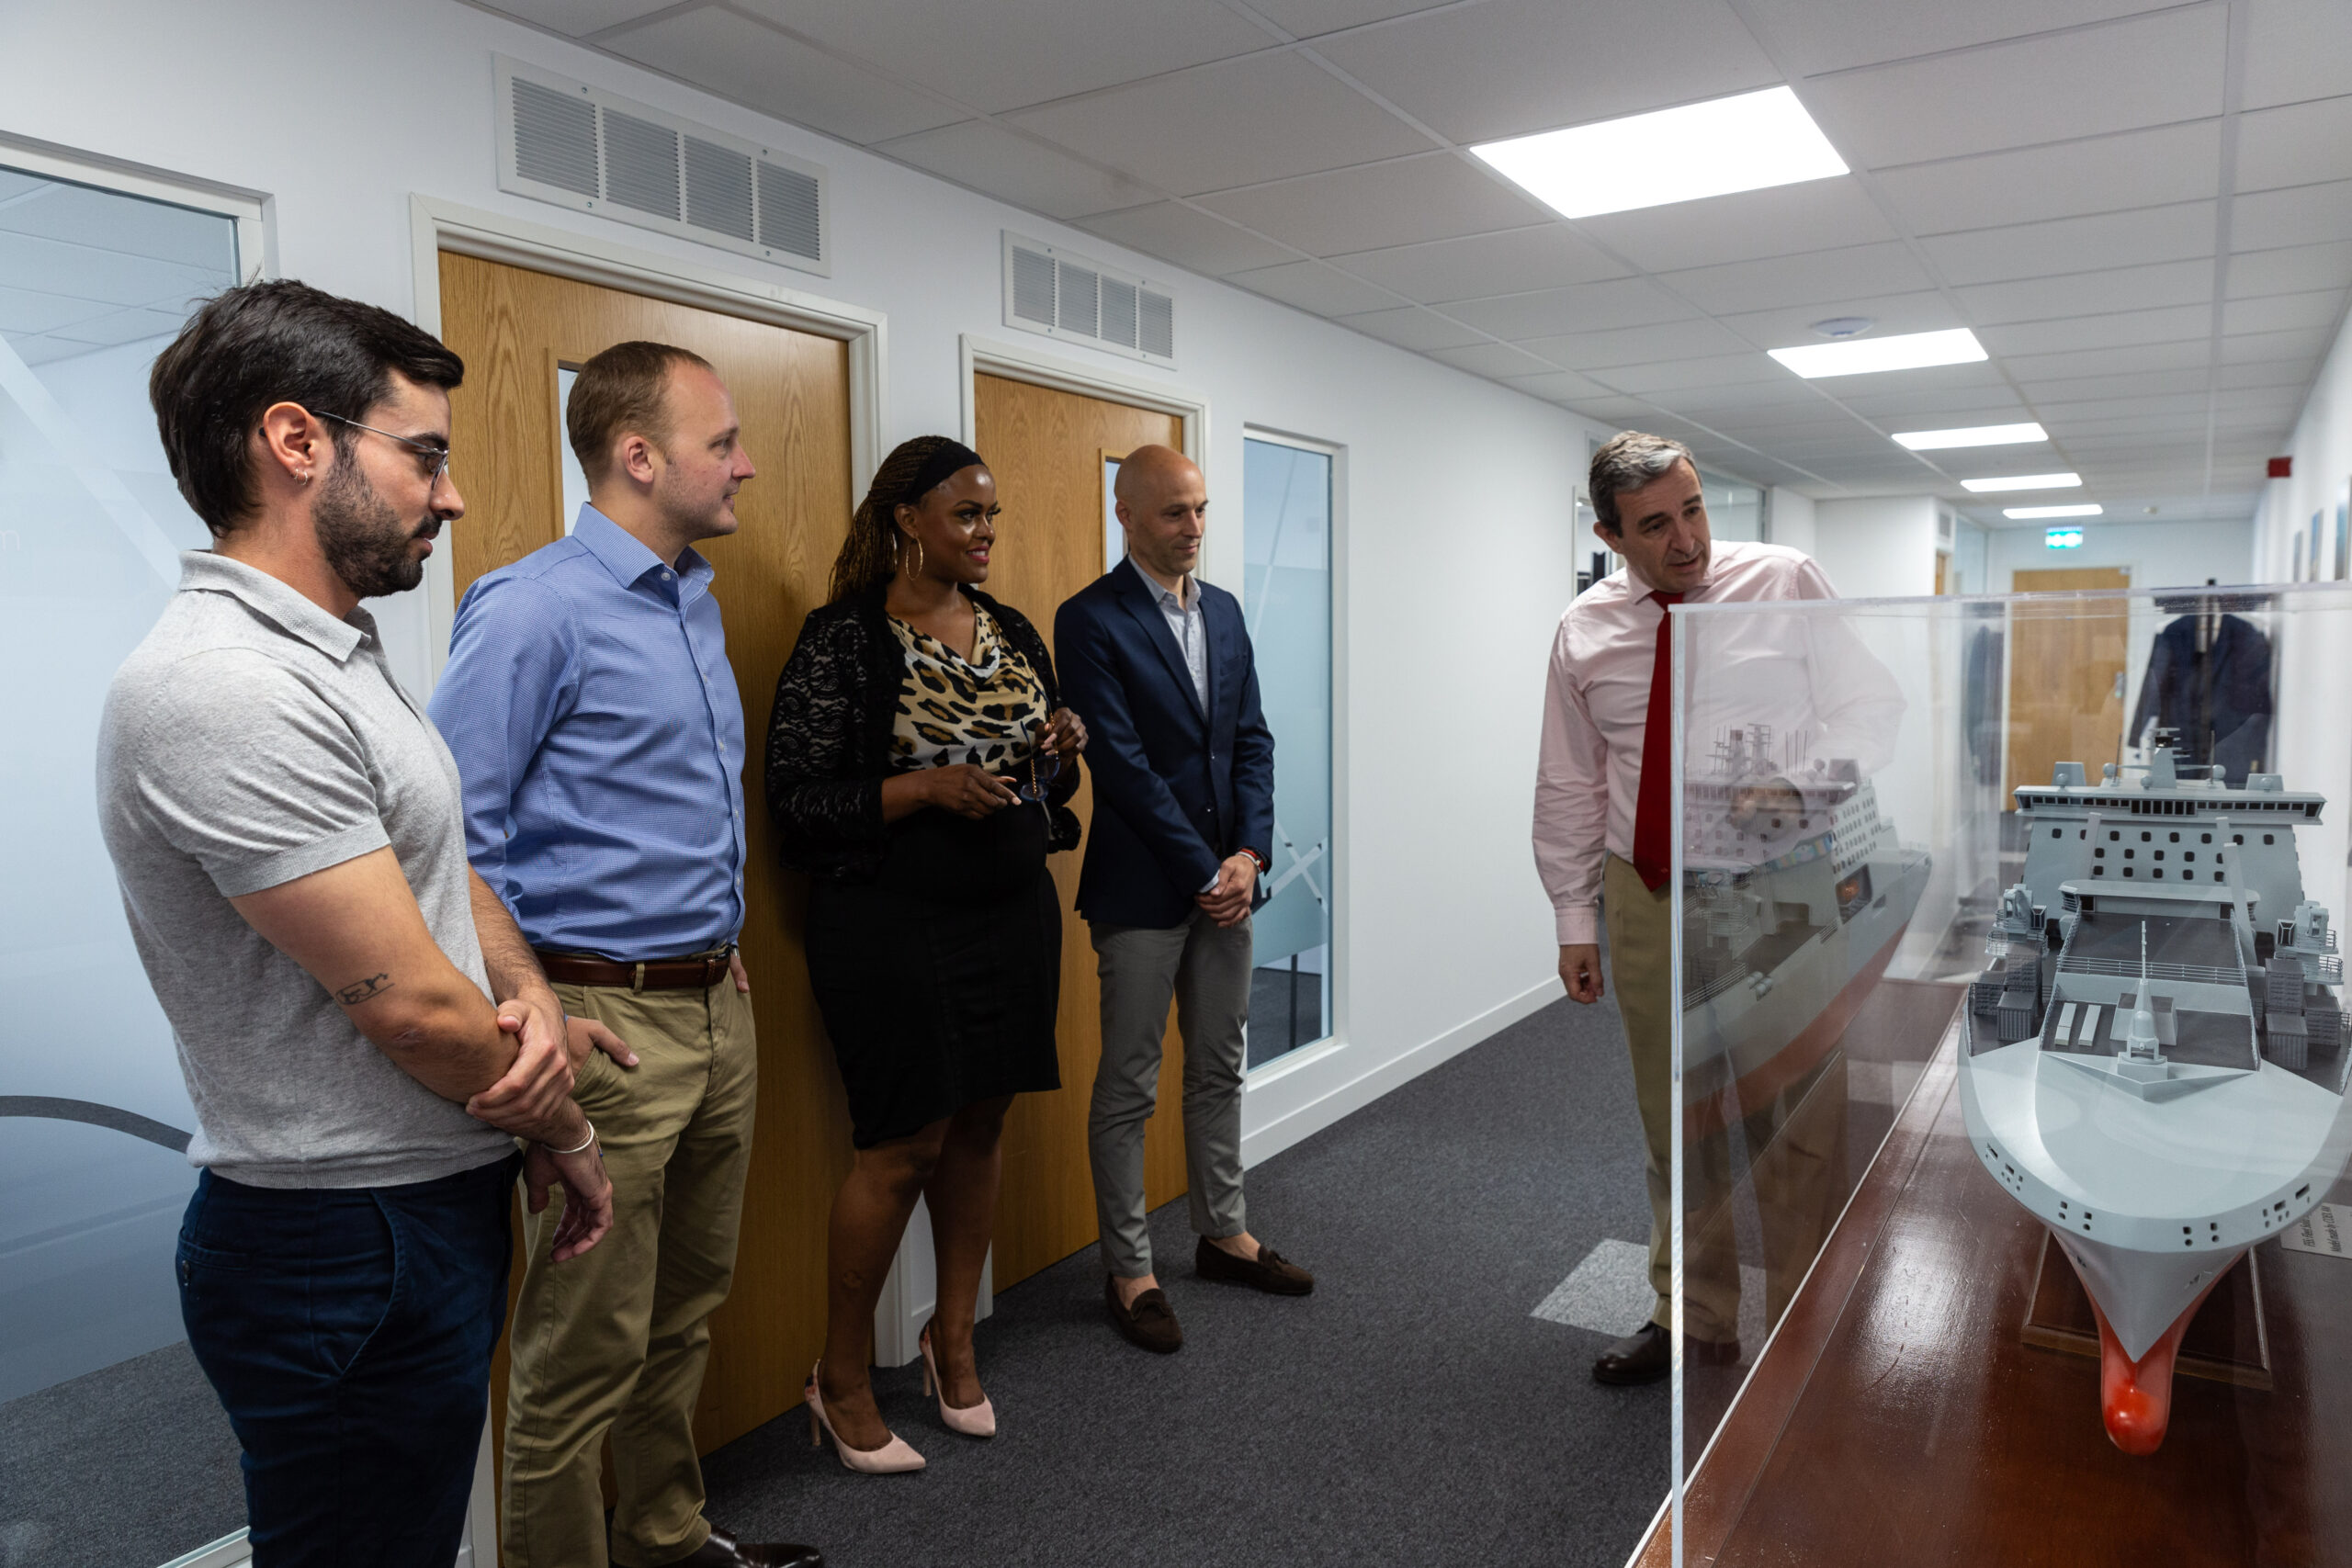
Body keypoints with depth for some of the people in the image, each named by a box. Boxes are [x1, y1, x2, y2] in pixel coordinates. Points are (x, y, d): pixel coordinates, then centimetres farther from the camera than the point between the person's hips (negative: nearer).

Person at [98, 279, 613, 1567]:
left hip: (431, 1204, 9)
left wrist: (528, 994, -8)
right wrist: (565, 1136, -7)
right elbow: (409, 1003, -23)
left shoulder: (336, 653, 8)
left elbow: (441, 871, 13)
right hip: (349, 1252, -9)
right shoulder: (224, 689, -24)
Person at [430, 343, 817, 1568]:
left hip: (715, 1011, 9)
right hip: (606, 1024, -8)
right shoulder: (533, 610, -15)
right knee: (588, 1352, 4)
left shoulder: (695, 599, 13)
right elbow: (455, 835, -17)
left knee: (686, 1312, 22)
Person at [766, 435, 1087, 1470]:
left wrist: (1059, 754, -5)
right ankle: (841, 1381, 19)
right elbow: (795, 799, -10)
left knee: (980, 1125, 13)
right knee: (902, 1145, -2)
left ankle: (953, 1335, 33)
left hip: (1014, 913, 6)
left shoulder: (1013, 632, 10)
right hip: (893, 926, -6)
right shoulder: (844, 638, -9)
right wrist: (924, 787, -22)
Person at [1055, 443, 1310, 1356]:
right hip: (1142, 891, -7)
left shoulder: (1223, 611, 11)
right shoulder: (1091, 620, -10)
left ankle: (1224, 1235, 33)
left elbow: (1252, 738, 9)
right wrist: (1203, 873, -14)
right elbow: (1122, 764, -15)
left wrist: (1249, 853, -4)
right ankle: (1129, 1272, 17)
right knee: (1128, 1089, 4)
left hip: (1226, 878, 7)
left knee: (1219, 1069, 17)